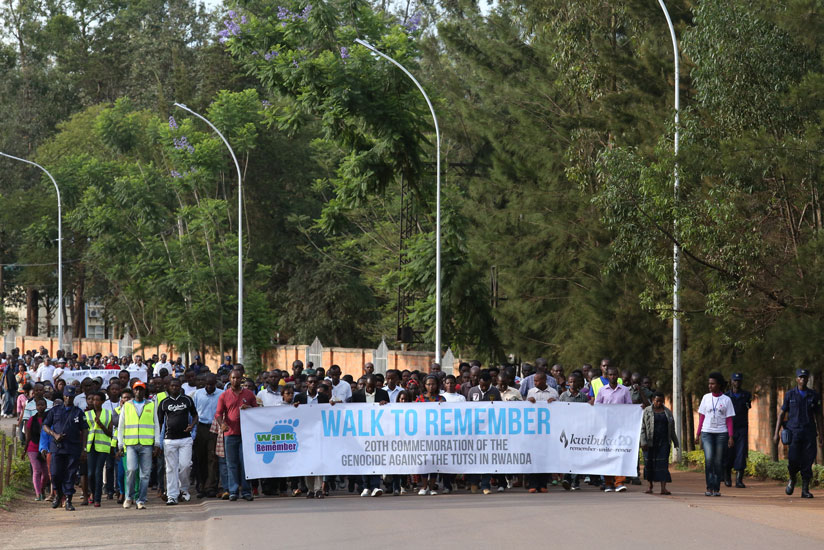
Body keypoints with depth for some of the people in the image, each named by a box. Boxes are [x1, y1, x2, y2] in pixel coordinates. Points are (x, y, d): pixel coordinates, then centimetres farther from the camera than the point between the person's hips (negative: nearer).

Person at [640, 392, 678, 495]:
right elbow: (642, 428, -2)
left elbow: (672, 429, 15)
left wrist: (675, 443, 15)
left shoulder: (668, 412, 10)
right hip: (650, 443, -1)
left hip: (664, 442, 1)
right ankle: (650, 486, 20)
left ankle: (663, 488, -16)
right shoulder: (647, 411, 2)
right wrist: (643, 442, -12)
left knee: (663, 463, -10)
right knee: (649, 463, 4)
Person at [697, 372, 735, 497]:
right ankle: (709, 487, -12)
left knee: (718, 462, 0)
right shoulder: (706, 398, 9)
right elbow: (701, 416, 12)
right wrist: (698, 434, 7)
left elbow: (729, 420, 4)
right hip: (707, 432, 1)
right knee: (709, 459, -14)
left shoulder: (726, 400, 4)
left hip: (721, 433, -1)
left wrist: (731, 437, -3)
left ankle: (717, 488, 8)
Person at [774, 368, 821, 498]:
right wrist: (776, 433, 3)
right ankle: (792, 479, 18)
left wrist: (820, 433, 4)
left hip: (809, 432, 1)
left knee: (808, 461, -5)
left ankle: (805, 490, 2)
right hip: (794, 431, -1)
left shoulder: (814, 396, 11)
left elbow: (816, 416, 14)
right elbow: (782, 414, 10)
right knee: (793, 460, -13)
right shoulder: (790, 395, 8)